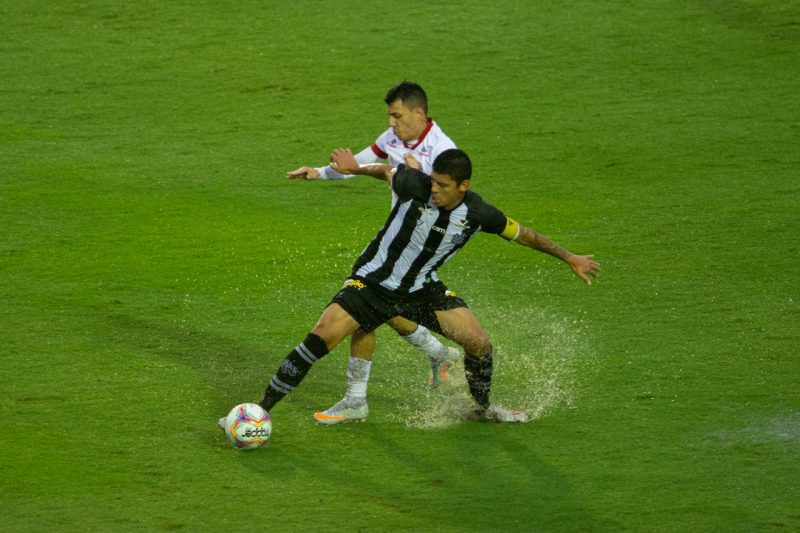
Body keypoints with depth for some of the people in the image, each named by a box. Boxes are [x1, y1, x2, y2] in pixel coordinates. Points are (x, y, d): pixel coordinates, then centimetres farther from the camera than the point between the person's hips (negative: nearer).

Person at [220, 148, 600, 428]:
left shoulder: (477, 214, -16)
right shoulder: (415, 185, -24)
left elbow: (521, 234, 1)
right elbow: (389, 171, 2)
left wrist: (570, 258, 9)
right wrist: (357, 168, -4)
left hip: (422, 289, 3)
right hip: (372, 282, -3)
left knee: (479, 343, -5)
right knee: (320, 338, -19)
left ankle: (483, 408, 26)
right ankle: (263, 410, -12)